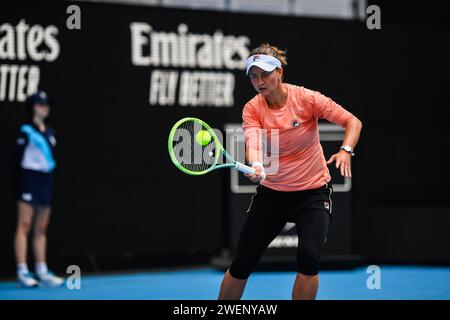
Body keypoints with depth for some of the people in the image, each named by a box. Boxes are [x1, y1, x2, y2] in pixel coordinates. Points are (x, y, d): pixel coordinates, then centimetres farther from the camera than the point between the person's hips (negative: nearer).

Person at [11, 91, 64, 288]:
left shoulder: (50, 133, 14)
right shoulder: (26, 131, -7)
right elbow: (16, 159, -9)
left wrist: (49, 182, 14)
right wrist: (17, 183, -14)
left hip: (45, 179, 7)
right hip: (29, 177, -7)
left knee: (41, 229, 9)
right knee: (24, 226, -7)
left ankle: (42, 272, 12)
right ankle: (22, 273, -8)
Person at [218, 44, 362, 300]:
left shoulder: (306, 98, -13)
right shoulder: (252, 109, -8)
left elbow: (353, 122, -10)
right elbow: (253, 141, -27)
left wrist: (346, 151, -29)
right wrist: (256, 166, -49)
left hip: (313, 191, -2)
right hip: (272, 191, 2)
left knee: (309, 258, -23)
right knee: (241, 265, 2)